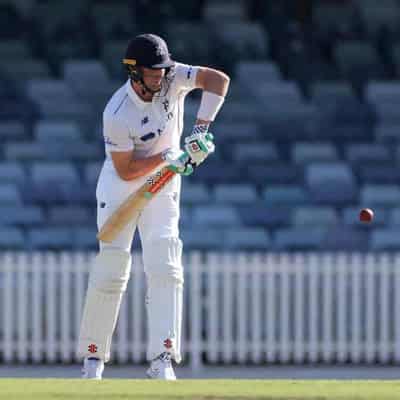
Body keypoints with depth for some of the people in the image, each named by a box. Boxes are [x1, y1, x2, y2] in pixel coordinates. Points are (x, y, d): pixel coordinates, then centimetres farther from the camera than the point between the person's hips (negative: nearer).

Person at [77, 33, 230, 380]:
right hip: (121, 186, -3)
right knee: (111, 268, -8)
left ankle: (162, 360, -18)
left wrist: (201, 127, -34)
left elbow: (218, 79, -28)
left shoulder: (172, 78, -17)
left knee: (164, 267, -11)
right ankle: (93, 358, 8)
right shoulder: (117, 114, -26)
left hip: (163, 185, 3)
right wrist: (166, 158, -26)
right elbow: (126, 170, -20)